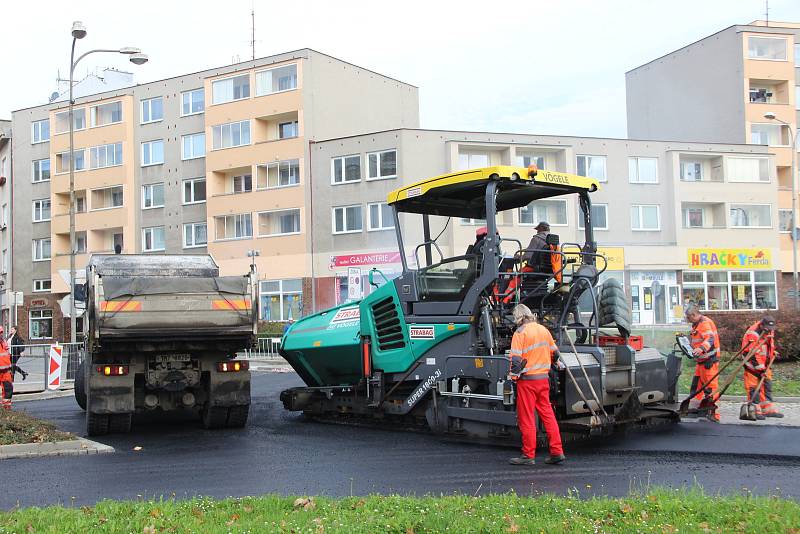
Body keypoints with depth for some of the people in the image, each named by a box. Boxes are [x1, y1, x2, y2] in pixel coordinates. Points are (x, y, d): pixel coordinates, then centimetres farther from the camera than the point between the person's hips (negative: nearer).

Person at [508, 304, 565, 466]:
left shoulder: (520, 332, -9)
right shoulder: (543, 330, 9)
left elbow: (516, 359, -17)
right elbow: (555, 353, 17)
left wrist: (514, 375, -7)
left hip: (527, 380, -6)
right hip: (544, 378, 6)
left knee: (527, 418, 0)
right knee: (548, 414, 11)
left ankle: (528, 455, 4)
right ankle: (557, 452, 10)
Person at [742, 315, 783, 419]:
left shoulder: (769, 331, 2)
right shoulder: (753, 334, -25)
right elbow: (754, 354, -26)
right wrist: (761, 369, -24)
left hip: (765, 364, 8)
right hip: (752, 364, -8)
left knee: (767, 385, 9)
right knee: (753, 387, -7)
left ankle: (768, 409, 14)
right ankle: (756, 411, -3)